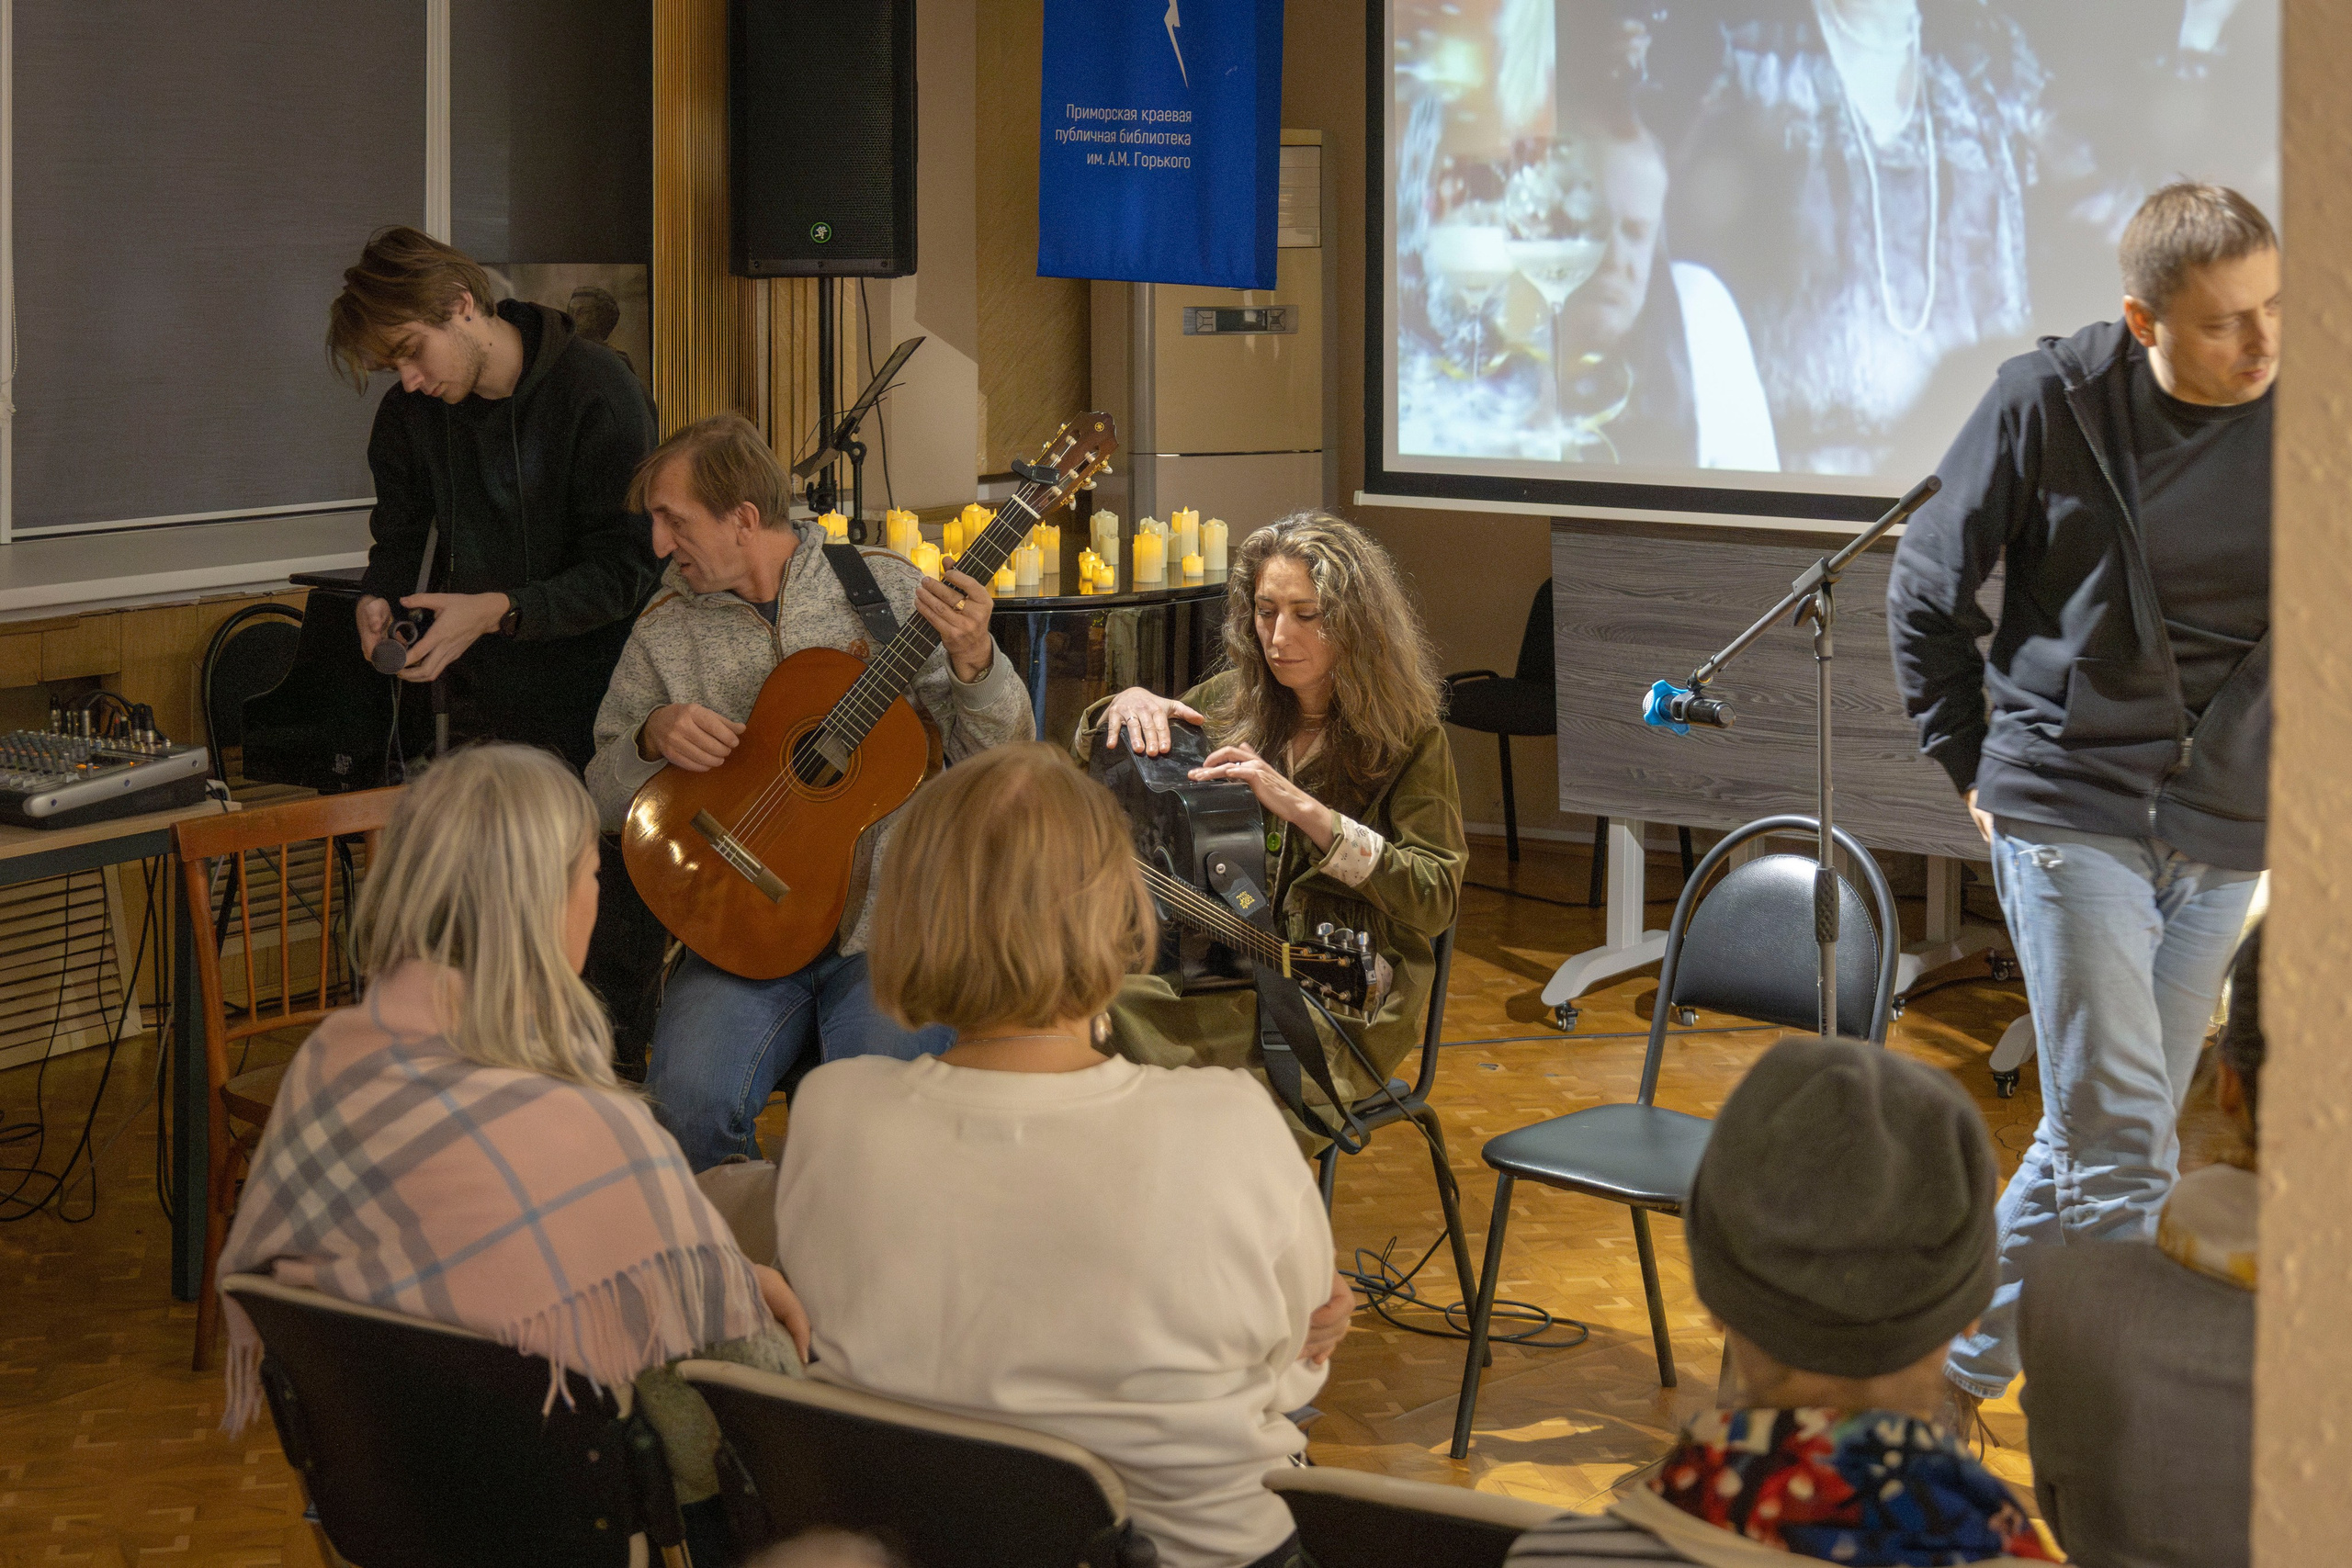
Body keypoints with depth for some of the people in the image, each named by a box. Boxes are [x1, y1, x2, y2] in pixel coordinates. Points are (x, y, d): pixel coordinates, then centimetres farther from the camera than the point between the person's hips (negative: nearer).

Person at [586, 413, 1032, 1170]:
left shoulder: (885, 588, 3)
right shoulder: (666, 632, 8)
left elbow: (996, 755, 1)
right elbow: (604, 800, 14)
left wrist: (974, 663, -19)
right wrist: (653, 739, -7)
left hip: (890, 919, -2)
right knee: (689, 1105, -25)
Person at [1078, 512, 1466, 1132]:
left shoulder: (1407, 736, 0)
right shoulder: (1229, 702, 11)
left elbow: (1435, 900, -11)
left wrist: (1304, 809, -20)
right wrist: (1124, 706, -3)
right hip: (1218, 974, 4)